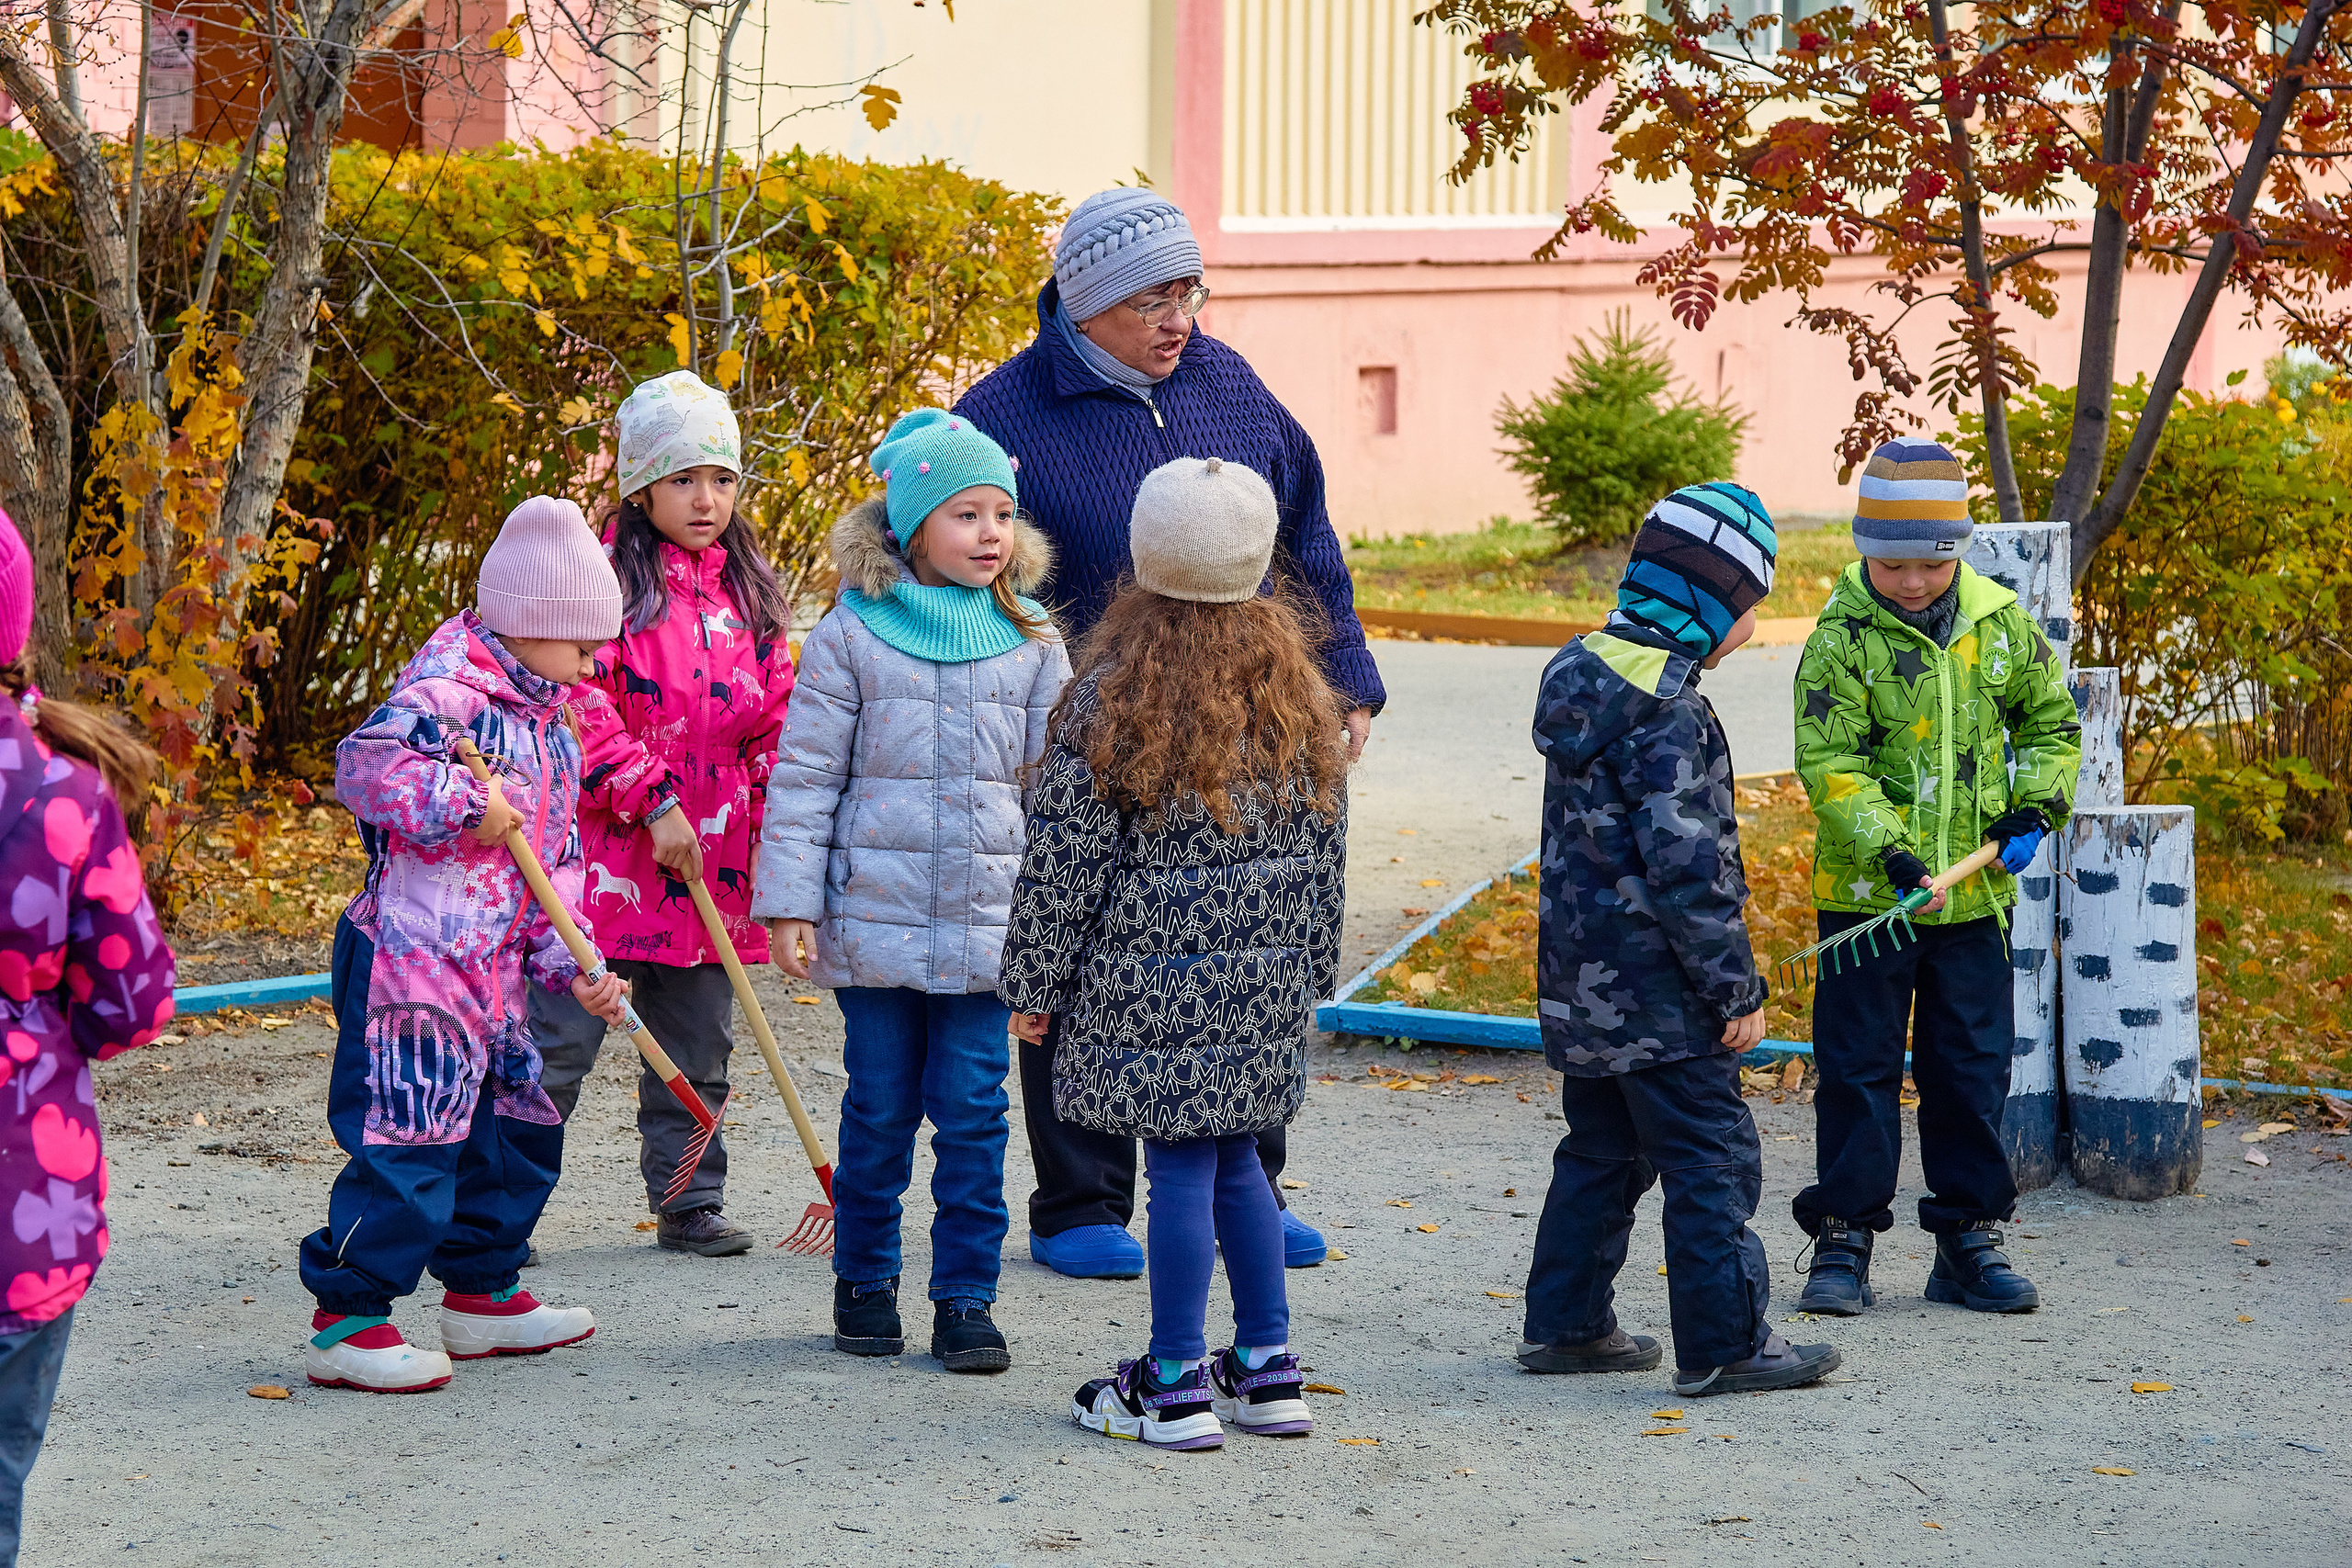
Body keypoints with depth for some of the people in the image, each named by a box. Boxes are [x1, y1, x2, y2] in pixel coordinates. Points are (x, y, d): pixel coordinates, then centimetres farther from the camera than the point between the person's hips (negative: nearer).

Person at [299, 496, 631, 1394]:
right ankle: (344, 1322, -3)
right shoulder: (448, 695, -13)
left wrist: (572, 966, 12)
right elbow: (366, 765, -28)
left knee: (518, 1128, 18)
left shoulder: (551, 729, 17)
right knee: (410, 1143, -11)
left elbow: (558, 862, 20)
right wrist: (467, 804, -28)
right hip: (412, 962, -10)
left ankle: (481, 1293, 33)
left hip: (493, 972, 10)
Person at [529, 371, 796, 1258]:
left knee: (698, 1047, 12)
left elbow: (775, 723, 16)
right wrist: (654, 801, -17)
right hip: (608, 853, -5)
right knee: (560, 1037, -4)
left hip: (713, 864, 6)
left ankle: (689, 1205, 22)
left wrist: (777, 830, 6)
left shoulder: (749, 591, 12)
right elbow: (579, 706, -13)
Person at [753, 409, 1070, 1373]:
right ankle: (864, 1281, 23)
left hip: (988, 923, 1)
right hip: (874, 919, -1)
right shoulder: (850, 637, -1)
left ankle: (966, 1296, 11)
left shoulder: (1032, 645, 5)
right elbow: (805, 775, 0)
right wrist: (789, 904, -4)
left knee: (971, 1111, 2)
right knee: (880, 1110, 8)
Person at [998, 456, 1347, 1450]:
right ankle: (1267, 1370, 20)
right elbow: (1324, 847, 12)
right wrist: (1309, 973, 22)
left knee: (1180, 1166, -1)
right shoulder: (1297, 690, 5)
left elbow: (1064, 858, -9)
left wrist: (1035, 983, 0)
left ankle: (1175, 1387, 5)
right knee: (1235, 1158, 15)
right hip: (1267, 986, 5)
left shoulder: (1111, 698, -12)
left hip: (1153, 977, -5)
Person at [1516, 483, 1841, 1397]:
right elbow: (1688, 864, -22)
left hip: (1582, 980, 10)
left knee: (1603, 1152, 19)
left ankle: (1565, 1323, 24)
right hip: (1656, 995, -9)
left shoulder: (1583, 673, 9)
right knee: (1712, 1159, -1)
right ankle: (1724, 1345, 4)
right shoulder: (1666, 711, -20)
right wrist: (1737, 987, -16)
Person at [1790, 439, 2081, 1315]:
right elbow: (1829, 764, -13)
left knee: (1972, 1069, 9)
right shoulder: (1843, 637, -9)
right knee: (1858, 1065, 2)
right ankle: (1843, 1241, 10)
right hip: (1866, 894, -3)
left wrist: (2036, 807, 0)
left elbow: (2051, 719, 16)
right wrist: (1886, 849, -26)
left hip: (1974, 893, 3)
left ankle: (1968, 1239, 19)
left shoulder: (1999, 622, 2)